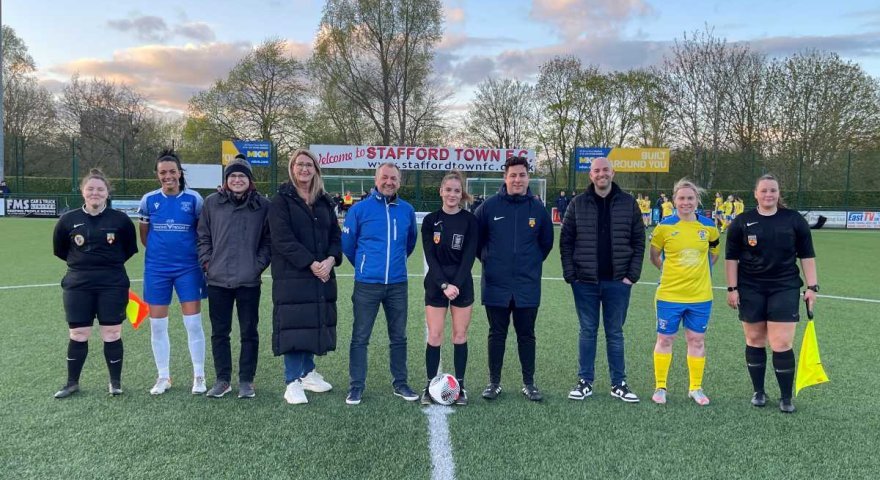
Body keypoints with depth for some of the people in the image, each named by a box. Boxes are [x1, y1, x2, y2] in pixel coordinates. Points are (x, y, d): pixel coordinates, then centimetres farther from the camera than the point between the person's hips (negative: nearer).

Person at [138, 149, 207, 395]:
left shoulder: (193, 198, -4)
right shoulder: (149, 200, 1)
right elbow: (144, 234, 13)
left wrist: (199, 255, 2)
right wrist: (158, 250, 10)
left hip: (188, 268, -2)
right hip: (156, 269, 2)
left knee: (193, 323, 0)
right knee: (157, 325, 7)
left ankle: (199, 376, 12)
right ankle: (163, 377, 21)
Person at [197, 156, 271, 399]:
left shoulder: (263, 205, 0)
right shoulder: (212, 202, 4)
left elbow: (268, 240, 3)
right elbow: (203, 237, 9)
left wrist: (259, 264, -6)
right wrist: (207, 262, -1)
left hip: (249, 281, -2)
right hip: (217, 280, 2)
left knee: (249, 332, 6)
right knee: (219, 332, 10)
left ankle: (246, 381, 18)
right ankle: (222, 379, 23)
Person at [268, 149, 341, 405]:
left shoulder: (325, 202, 14)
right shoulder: (281, 201, -3)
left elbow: (335, 236, 12)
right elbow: (283, 240, -12)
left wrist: (331, 260, -8)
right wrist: (311, 264, -17)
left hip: (323, 275, 5)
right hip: (291, 276, -5)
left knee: (314, 324, 11)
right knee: (294, 326, -4)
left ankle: (307, 373, 27)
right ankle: (293, 382, 5)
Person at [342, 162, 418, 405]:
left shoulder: (407, 210, 4)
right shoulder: (360, 209, -5)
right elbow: (347, 243, 6)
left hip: (397, 284, 3)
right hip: (367, 283, -3)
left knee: (399, 337, 11)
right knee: (360, 337, 3)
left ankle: (400, 383, 24)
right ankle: (356, 387, 14)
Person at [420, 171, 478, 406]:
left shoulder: (470, 220, -1)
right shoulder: (430, 220, 0)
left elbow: (469, 256, -6)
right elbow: (430, 257, -5)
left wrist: (456, 284, -16)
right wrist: (444, 284, -16)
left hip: (462, 285, 0)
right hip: (436, 285, 0)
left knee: (460, 336, 6)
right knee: (434, 337, 1)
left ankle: (459, 386, 18)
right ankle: (430, 386, 14)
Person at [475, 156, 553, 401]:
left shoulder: (538, 209, 1)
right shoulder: (489, 206, -4)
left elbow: (546, 242, 14)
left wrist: (533, 262, 10)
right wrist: (488, 259, 6)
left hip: (528, 286, 1)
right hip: (496, 285, -1)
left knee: (526, 335, 10)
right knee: (497, 334, 9)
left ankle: (529, 383, 22)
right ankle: (494, 382, 20)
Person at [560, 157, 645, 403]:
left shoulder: (628, 203, 2)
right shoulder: (578, 203, 2)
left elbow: (638, 241, 3)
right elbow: (566, 241, 2)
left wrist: (632, 274, -4)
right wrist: (570, 274, -5)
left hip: (617, 282, 0)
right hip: (585, 281, 0)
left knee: (615, 333, 9)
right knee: (587, 332, 9)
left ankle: (619, 384, 19)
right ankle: (585, 382, 19)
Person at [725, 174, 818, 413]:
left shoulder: (795, 220, 2)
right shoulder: (741, 222, 1)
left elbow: (807, 256, 4)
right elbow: (731, 257, 3)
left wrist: (812, 287, -1)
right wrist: (732, 288, -1)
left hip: (784, 288, -1)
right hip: (750, 290, 1)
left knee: (782, 344, -5)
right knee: (754, 340, 7)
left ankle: (786, 397, 11)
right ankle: (758, 391, 23)